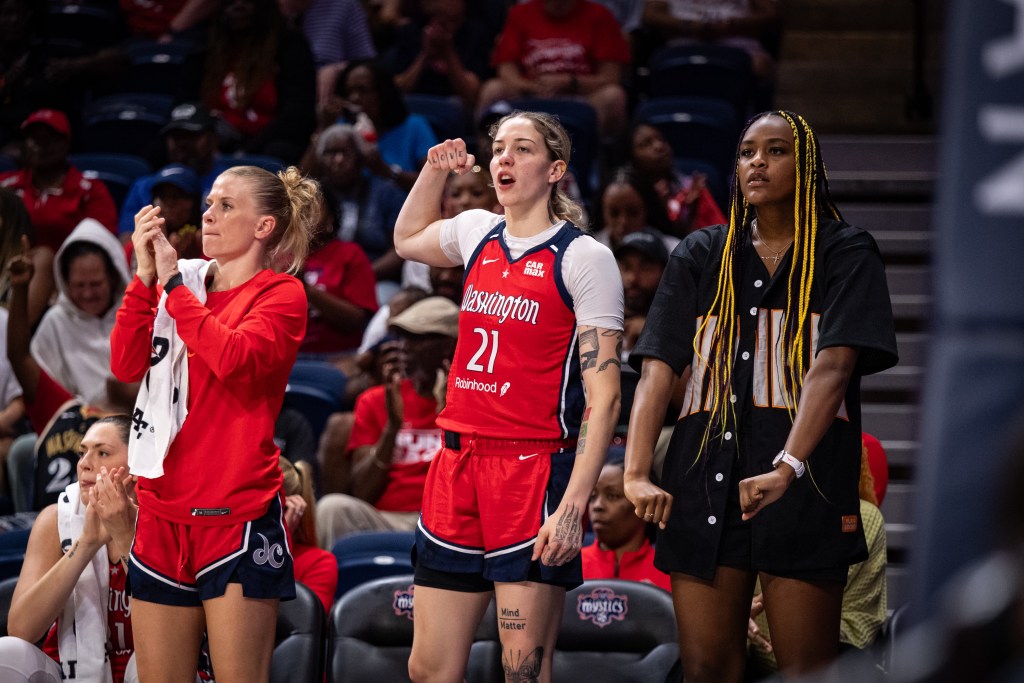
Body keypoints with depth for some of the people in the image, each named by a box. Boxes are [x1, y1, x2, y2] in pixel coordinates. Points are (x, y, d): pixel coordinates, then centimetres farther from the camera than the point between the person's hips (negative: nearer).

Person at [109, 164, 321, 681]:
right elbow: (126, 365, 3)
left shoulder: (280, 295, -1)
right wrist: (146, 276, -5)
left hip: (236, 516, -5)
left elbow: (232, 357, -21)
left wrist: (172, 280, -13)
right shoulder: (184, 283, 14)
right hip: (162, 512, 5)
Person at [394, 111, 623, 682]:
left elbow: (603, 394, -11)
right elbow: (408, 238, 39)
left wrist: (573, 505, -19)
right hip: (458, 463, 6)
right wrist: (435, 171, 23)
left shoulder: (584, 257, -6)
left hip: (535, 470, -6)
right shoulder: (478, 233, 12)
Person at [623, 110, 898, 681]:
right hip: (705, 484, 3)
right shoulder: (700, 256, 15)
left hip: (803, 486, -3)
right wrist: (637, 474, -11)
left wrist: (788, 466, -25)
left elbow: (833, 366, -10)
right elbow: (659, 368, 4)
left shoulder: (845, 254, 4)